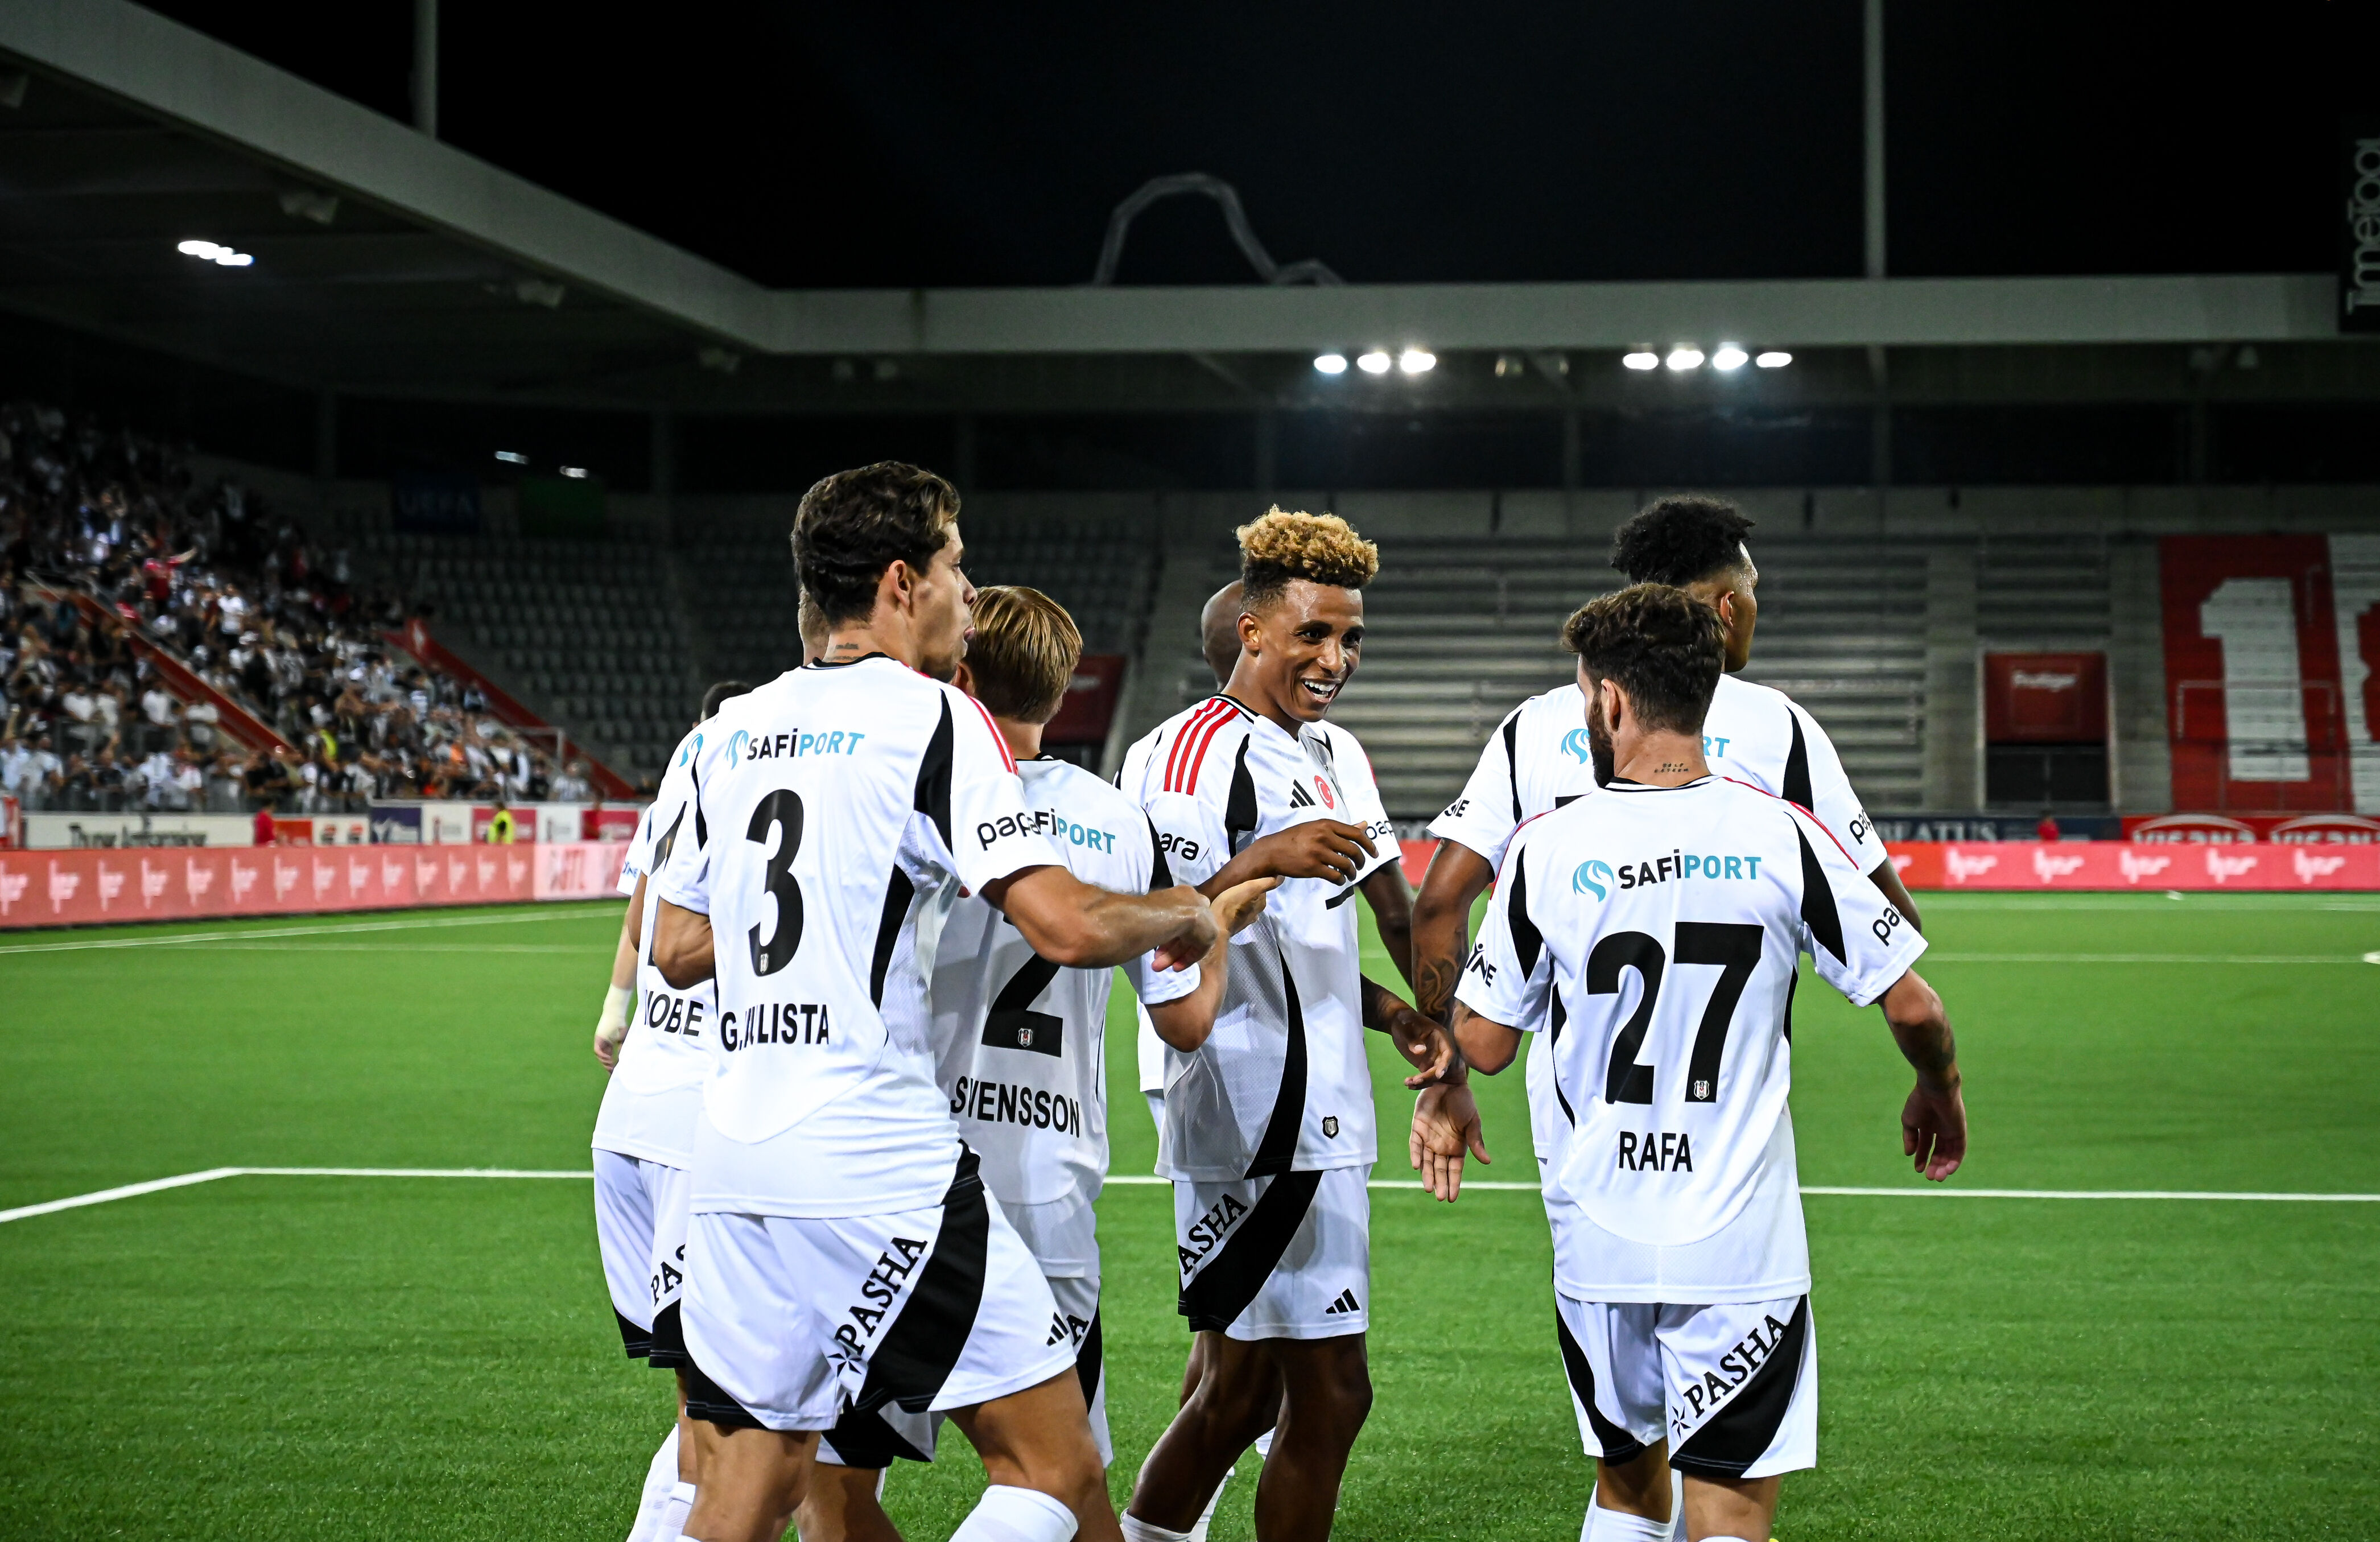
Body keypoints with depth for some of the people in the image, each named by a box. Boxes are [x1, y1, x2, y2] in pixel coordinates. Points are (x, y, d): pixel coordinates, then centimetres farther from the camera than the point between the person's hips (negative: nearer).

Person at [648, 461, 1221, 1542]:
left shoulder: (732, 731, 15)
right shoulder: (934, 721, -6)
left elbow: (676, 949, 22)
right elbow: (1066, 928, -14)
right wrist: (1184, 912, 6)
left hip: (732, 1158, 8)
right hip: (877, 1159, -7)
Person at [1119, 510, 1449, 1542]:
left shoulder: (1334, 757, 19)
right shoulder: (1199, 749, -12)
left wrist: (1392, 1015, 11)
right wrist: (1263, 860, -31)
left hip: (1315, 1105, 10)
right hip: (1259, 1116, -9)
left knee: (1242, 1388, 12)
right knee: (1328, 1396, -6)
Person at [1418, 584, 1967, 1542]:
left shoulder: (1547, 851, -5)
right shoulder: (1780, 836, -7)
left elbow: (1485, 1044, 3)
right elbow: (1911, 1005, -3)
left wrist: (1447, 1097, 26)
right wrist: (1939, 1088, 19)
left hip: (1597, 1239, 2)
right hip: (1740, 1244, -2)